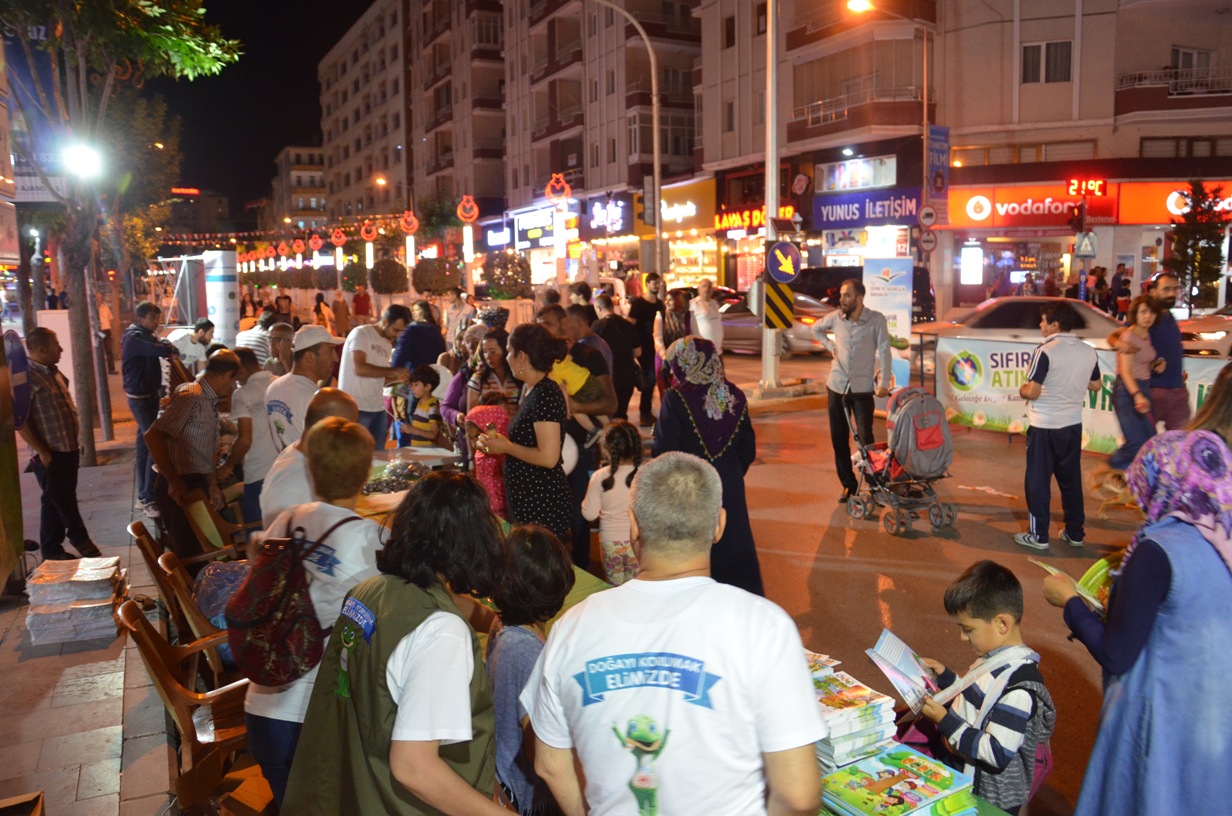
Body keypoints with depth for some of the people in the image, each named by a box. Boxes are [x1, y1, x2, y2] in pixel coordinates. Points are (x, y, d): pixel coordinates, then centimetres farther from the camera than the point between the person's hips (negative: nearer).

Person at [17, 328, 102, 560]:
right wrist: (41, 452, -18)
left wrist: (74, 444, 17)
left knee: (63, 501, 15)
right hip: (49, 455, -9)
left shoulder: (52, 371, 11)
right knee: (59, 503, 5)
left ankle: (52, 550, 26)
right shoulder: (26, 376, -16)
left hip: (68, 449, 9)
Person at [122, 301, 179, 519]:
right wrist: (171, 349, -11)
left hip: (149, 395, 10)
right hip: (140, 398, -10)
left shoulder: (144, 335, 15)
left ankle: (144, 494, 24)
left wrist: (166, 346, -15)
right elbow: (162, 350, -31)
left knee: (146, 443, 15)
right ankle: (149, 498, -14)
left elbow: (161, 346, 7)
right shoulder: (134, 337, -19)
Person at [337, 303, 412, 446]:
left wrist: (397, 378, -2)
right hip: (356, 408, -7)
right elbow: (359, 369, -20)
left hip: (378, 409, 8)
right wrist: (393, 370, -16)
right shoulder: (361, 333, -7)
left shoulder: (387, 345, 16)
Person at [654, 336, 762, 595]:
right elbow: (748, 449, 4)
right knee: (733, 546, 17)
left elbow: (664, 449, -17)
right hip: (729, 486, 4)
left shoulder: (675, 399, -18)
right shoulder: (735, 396, -2)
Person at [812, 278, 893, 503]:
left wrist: (884, 383, -17)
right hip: (836, 386, 4)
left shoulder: (876, 320, -9)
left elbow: (884, 352, -11)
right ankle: (848, 485, 22)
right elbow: (816, 329, 21)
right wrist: (830, 346, 7)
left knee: (866, 439, -8)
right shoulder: (836, 317, 2)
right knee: (839, 439, 9)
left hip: (863, 389, -4)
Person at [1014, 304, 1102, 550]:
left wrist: (1021, 390, 1)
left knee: (1038, 481, 4)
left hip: (1044, 426, -6)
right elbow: (1096, 385, 15)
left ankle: (1038, 535, 10)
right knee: (1071, 479, 16)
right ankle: (1075, 533, 24)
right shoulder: (1088, 352, 2)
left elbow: (1032, 392, -20)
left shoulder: (1045, 351, -18)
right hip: (1073, 424, 6)